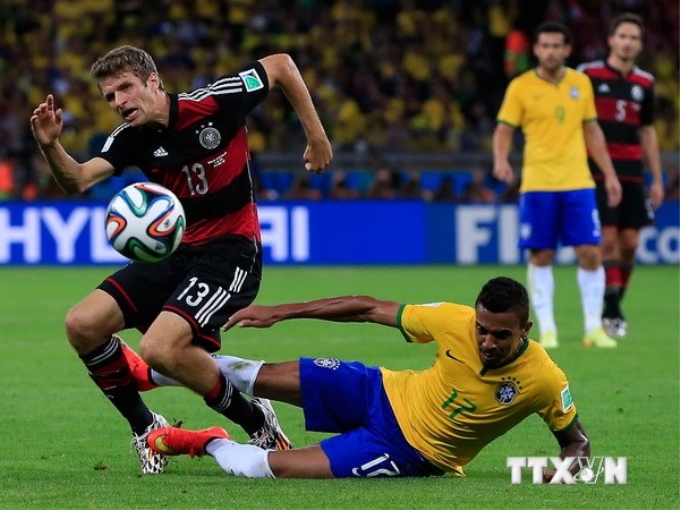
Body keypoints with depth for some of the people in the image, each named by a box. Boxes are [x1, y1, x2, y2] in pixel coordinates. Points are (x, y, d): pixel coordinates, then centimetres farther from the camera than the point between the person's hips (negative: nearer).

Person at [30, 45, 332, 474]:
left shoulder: (213, 103, -15)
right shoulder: (133, 138, 0)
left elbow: (281, 65, -2)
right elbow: (77, 181, -14)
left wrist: (317, 136, 0)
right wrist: (51, 146, -33)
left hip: (231, 249, -7)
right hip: (174, 251, 7)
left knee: (162, 348, -28)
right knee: (83, 325, -8)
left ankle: (257, 422, -5)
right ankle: (145, 429, 11)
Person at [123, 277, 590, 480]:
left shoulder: (544, 381, -26)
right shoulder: (456, 321, -21)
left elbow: (577, 440, -8)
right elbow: (369, 309, -11)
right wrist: (278, 312, -12)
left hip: (407, 452, -2)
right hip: (384, 393, 2)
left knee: (261, 467, -17)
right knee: (260, 377, 3)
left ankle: (209, 443, 18)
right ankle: (149, 373, 31)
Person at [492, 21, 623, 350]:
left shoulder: (581, 83, 9)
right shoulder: (521, 86, -1)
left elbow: (592, 131, 16)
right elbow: (504, 129, -2)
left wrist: (609, 174, 12)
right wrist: (500, 159, -22)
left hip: (578, 183, 2)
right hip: (537, 185, -2)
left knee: (590, 253, -4)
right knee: (540, 257, 0)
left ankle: (593, 327, 5)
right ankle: (546, 329, 7)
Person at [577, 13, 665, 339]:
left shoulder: (644, 83, 11)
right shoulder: (589, 75, -3)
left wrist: (657, 179, 14)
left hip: (632, 173, 4)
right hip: (598, 170, -4)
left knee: (629, 243, 1)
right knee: (608, 240, -12)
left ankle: (612, 308, 14)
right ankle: (612, 312, -9)